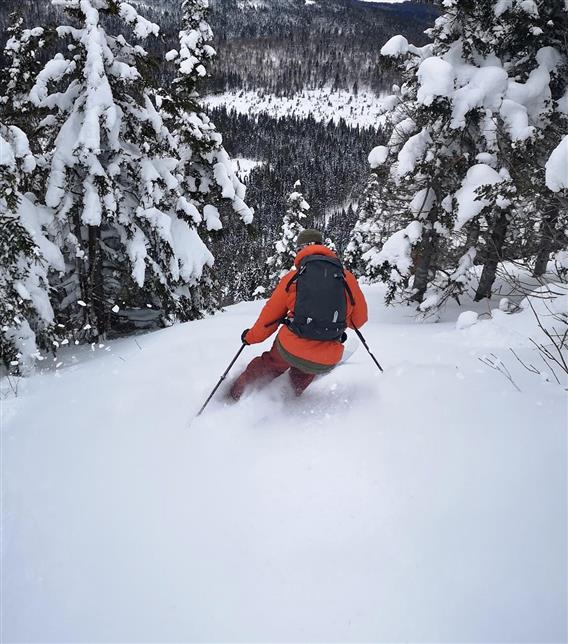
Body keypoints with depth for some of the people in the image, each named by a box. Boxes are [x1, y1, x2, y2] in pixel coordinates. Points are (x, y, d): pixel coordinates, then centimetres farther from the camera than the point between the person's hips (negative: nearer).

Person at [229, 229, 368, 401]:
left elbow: (270, 315, 9)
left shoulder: (292, 277, -1)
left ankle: (238, 392, 49)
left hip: (290, 350, 0)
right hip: (326, 363, 0)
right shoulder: (347, 278, 0)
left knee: (272, 363, 31)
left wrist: (251, 337, 26)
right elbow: (359, 319, 10)